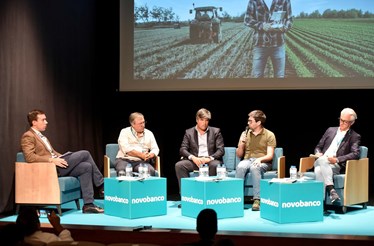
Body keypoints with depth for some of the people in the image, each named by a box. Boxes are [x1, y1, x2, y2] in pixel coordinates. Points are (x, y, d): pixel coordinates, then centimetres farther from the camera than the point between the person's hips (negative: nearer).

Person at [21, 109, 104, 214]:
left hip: (56, 165, 9)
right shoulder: (28, 136, -5)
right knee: (84, 153, -14)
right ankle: (102, 186, -2)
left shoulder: (40, 136, 25)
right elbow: (29, 157, -18)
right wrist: (52, 160, -24)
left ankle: (88, 205, -11)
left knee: (86, 167, -10)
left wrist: (63, 158, 9)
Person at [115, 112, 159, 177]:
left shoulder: (149, 133, 18)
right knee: (122, 172, -37)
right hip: (124, 159, -2)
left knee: (151, 171, -31)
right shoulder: (125, 132, 6)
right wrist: (141, 155, -13)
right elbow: (126, 149, -8)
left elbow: (155, 149, 14)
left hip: (141, 162, 2)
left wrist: (149, 155, -10)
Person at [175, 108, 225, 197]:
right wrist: (193, 157, -18)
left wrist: (209, 158, -18)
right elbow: (182, 149, 4)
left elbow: (221, 150, 2)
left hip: (210, 160, -1)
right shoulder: (189, 132, 13)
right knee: (179, 165, -27)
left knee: (215, 165, -36)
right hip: (194, 160, 1)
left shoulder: (216, 131, 11)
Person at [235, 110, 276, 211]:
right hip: (247, 160, 3)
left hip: (263, 162, -3)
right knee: (240, 166, -33)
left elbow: (270, 156, -5)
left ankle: (257, 200, -40)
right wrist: (241, 143, -5)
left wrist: (259, 159, -25)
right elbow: (239, 155, 14)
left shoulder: (269, 135, 2)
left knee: (254, 167, -38)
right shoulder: (245, 133, 12)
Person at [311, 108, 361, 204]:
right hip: (320, 163, 4)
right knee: (318, 170, -35)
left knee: (322, 160, -38)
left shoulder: (355, 137, 9)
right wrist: (318, 153, -1)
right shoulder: (330, 130, 22)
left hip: (336, 166, -3)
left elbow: (356, 154, -7)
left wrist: (337, 159, -18)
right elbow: (318, 147, 24)